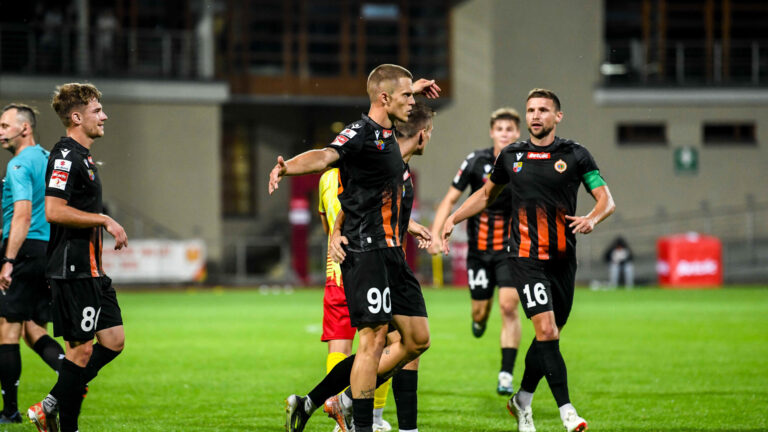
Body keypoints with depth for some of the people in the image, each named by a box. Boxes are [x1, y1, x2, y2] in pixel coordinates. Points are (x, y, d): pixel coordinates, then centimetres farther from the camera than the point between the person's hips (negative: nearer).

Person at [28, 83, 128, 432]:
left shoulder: (82, 157, 18)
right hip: (73, 271, -10)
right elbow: (54, 210, -24)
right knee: (82, 348, -6)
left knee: (113, 340, 7)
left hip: (90, 270, 10)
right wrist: (105, 221, -19)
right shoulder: (66, 156, -14)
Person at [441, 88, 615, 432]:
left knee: (549, 336, 10)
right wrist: (453, 218, 13)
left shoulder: (575, 155, 2)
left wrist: (592, 219, -23)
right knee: (547, 331, -17)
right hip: (526, 258, -1)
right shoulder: (511, 156, 7)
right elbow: (487, 194, 24)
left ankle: (522, 400, 32)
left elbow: (607, 200, -1)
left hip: (563, 259, 1)